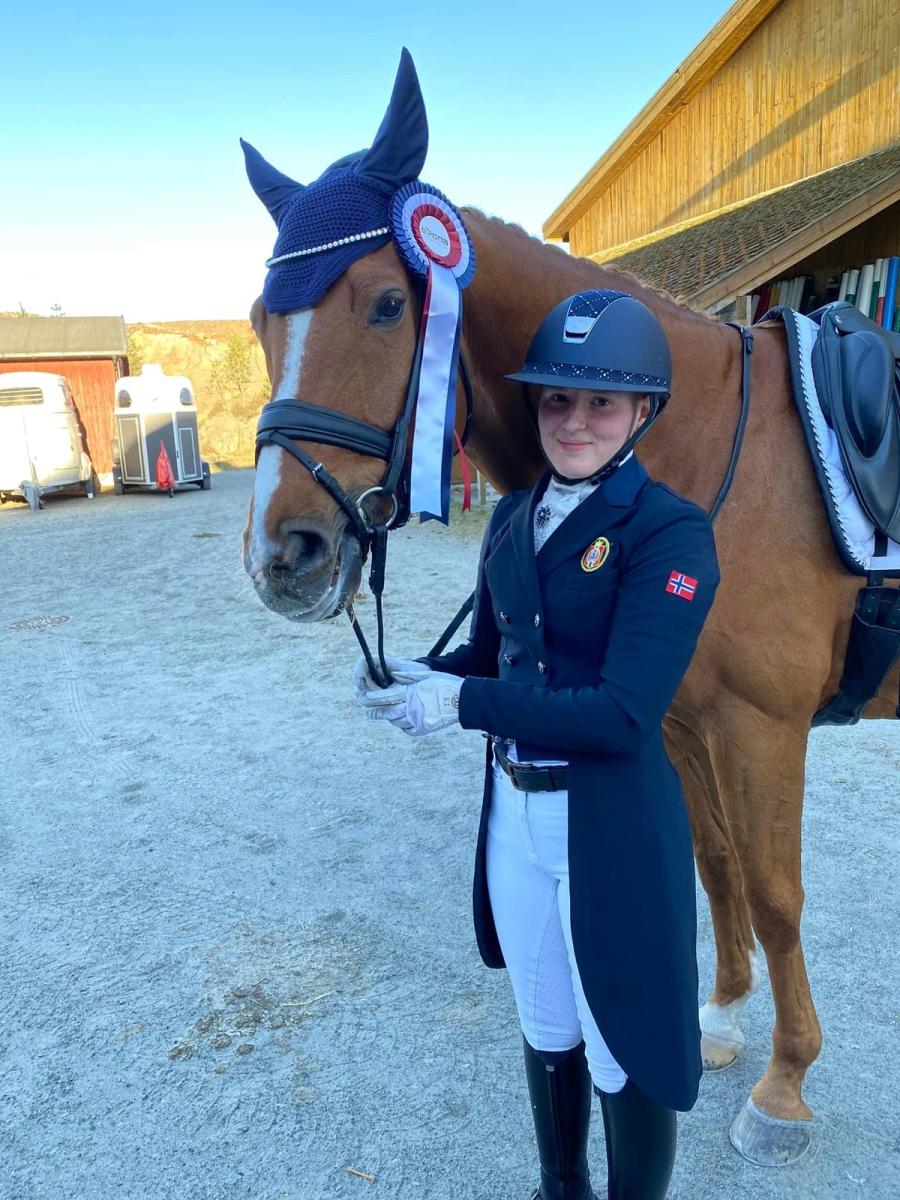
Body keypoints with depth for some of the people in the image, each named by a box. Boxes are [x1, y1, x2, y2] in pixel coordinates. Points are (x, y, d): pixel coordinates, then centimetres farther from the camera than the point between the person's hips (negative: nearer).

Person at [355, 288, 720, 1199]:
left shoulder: (670, 534, -17)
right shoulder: (513, 517, 3)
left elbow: (625, 713, -24)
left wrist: (460, 702, -27)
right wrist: (417, 675, -11)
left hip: (613, 825, -6)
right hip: (513, 812, 6)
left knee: (624, 1058, 14)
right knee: (546, 1034, 26)